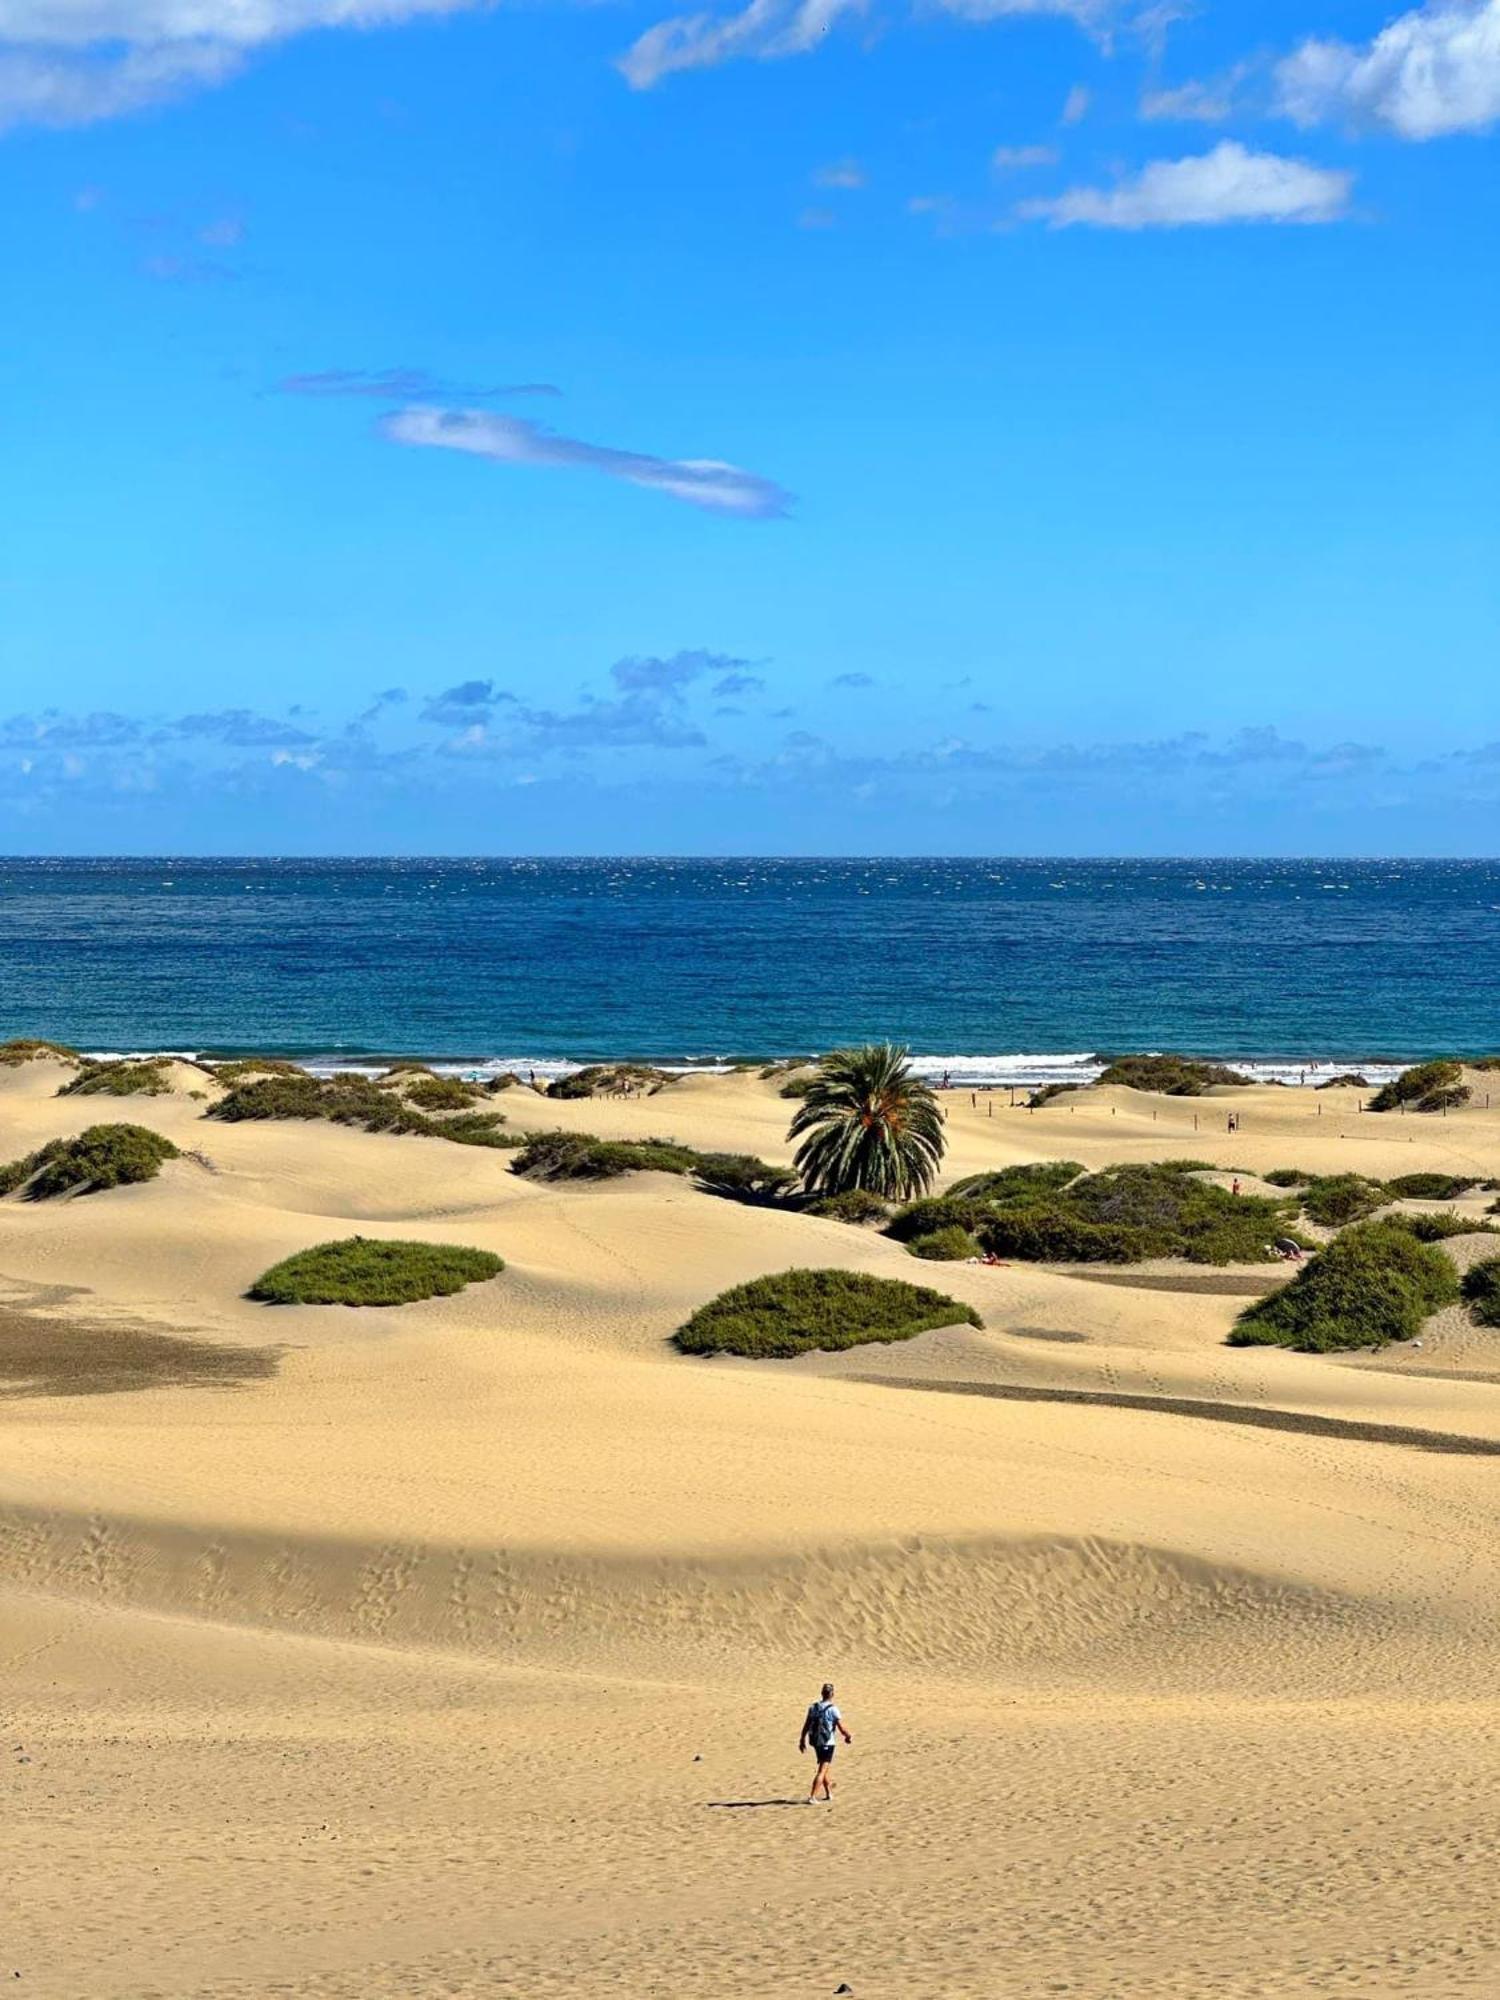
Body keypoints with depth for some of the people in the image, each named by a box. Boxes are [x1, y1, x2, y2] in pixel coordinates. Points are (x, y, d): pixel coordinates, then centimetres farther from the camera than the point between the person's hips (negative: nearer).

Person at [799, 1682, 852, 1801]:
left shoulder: (813, 1708, 2)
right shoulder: (833, 1710, -15)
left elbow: (806, 1726, 7)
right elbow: (842, 1729, -14)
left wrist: (802, 1740, 18)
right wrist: (849, 1736, 5)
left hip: (815, 1742, 6)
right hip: (828, 1743, -6)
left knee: (824, 1768, 22)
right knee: (822, 1771, -3)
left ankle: (828, 1793, 33)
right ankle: (812, 1797, -11)